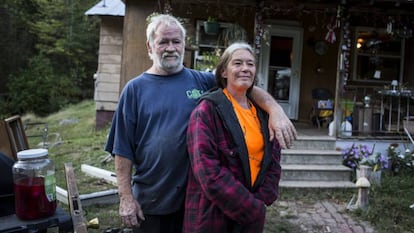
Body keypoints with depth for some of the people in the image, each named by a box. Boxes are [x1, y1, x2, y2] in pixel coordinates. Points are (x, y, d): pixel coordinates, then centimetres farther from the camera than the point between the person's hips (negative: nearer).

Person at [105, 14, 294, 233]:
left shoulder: (202, 81, 2)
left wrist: (275, 110, -19)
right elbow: (123, 149, -4)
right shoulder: (135, 89, -2)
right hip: (151, 198, -1)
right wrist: (126, 197, -7)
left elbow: (247, 88, -1)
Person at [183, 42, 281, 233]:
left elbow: (273, 160, 8)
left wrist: (262, 200, -7)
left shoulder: (262, 111, 6)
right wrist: (254, 208, -16)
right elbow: (209, 172, -20)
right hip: (213, 216, -5)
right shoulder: (207, 111, -12)